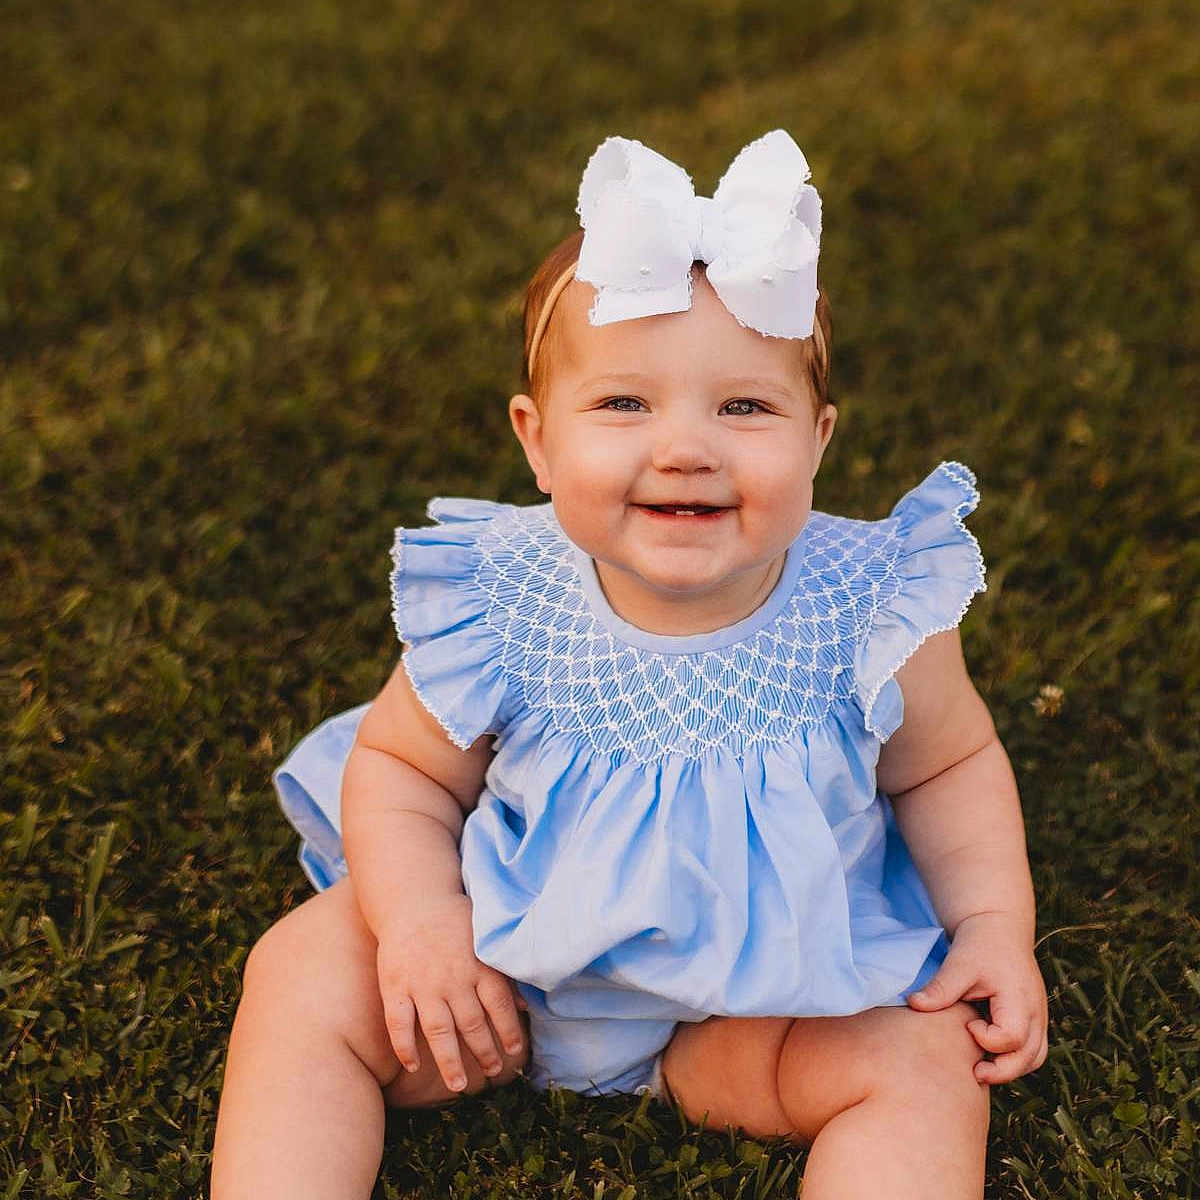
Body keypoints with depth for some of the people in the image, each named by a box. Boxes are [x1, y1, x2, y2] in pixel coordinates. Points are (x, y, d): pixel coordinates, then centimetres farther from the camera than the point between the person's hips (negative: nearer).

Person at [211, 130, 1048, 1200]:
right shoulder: (500, 608, -21)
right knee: (304, 975, -12)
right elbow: (402, 766, -5)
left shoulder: (868, 614, -20)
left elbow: (947, 766, -1)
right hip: (502, 959, 1)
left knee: (929, 1061, -21)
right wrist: (418, 917, -21)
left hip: (767, 994, 0)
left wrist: (997, 925, -12)